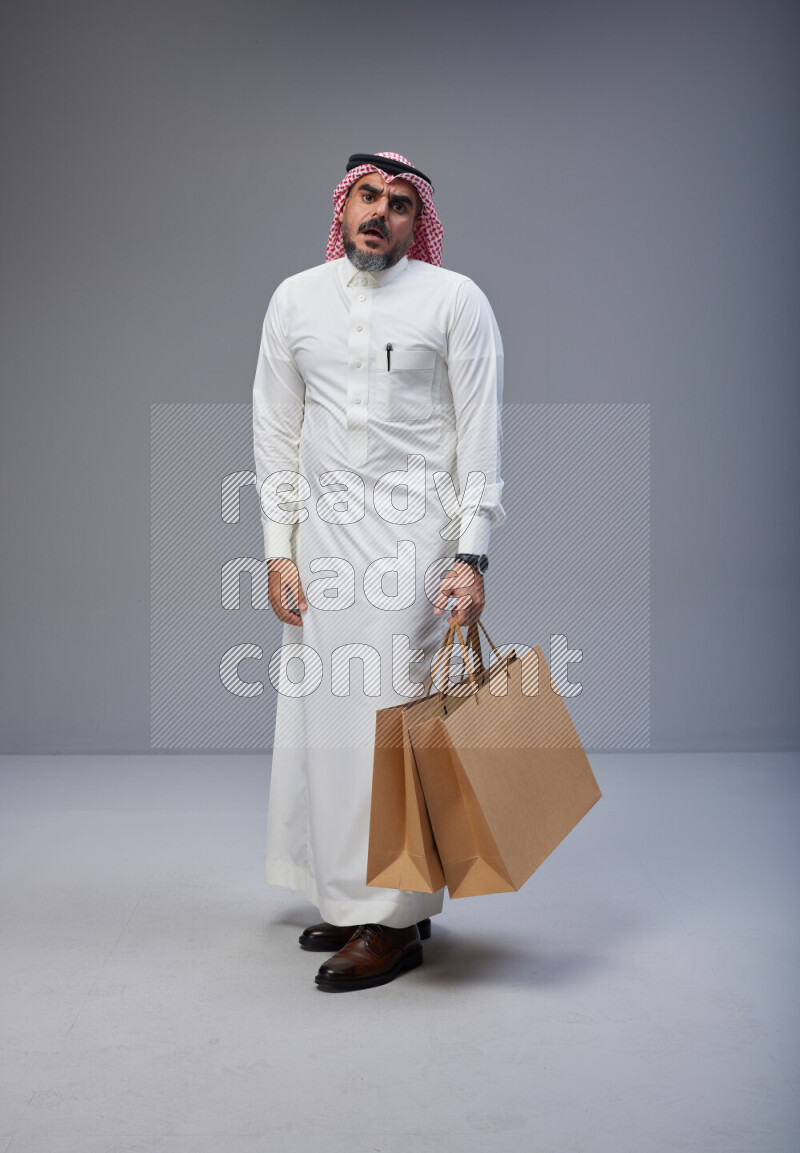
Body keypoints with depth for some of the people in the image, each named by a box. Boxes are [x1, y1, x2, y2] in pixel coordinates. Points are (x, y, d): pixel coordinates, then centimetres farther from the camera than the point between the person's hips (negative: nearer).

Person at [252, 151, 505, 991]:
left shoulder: (454, 300, 0)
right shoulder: (296, 299, 11)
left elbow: (480, 433, -2)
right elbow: (276, 430, 12)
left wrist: (471, 556, -10)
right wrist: (279, 550, 5)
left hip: (412, 535, -4)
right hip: (323, 535, 4)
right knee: (321, 716, 6)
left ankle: (397, 921, 5)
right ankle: (347, 896, 21)